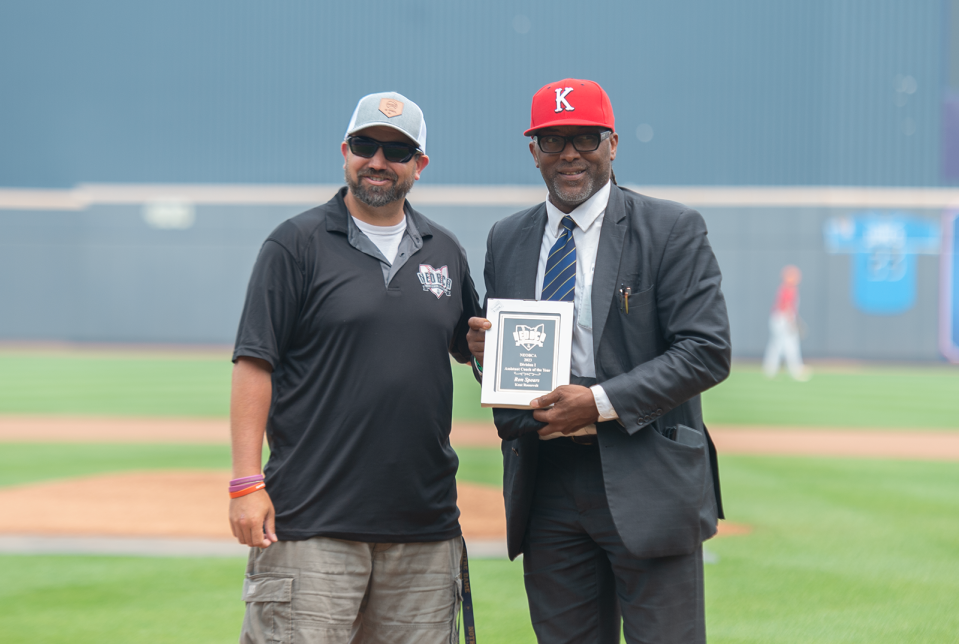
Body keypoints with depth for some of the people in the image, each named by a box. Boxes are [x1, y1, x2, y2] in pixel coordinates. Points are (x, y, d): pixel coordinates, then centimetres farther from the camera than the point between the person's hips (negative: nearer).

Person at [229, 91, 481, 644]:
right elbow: (254, 365, -4)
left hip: (425, 522, 5)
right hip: (313, 523, -5)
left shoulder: (445, 251, 15)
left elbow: (473, 349, 28)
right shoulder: (296, 243, 1)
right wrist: (246, 482, -12)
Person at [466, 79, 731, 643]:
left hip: (648, 485, -4)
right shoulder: (507, 241, 14)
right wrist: (485, 352, -5)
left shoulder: (674, 230, -2)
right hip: (544, 486, 5)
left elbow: (707, 352, -10)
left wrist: (601, 402, -18)